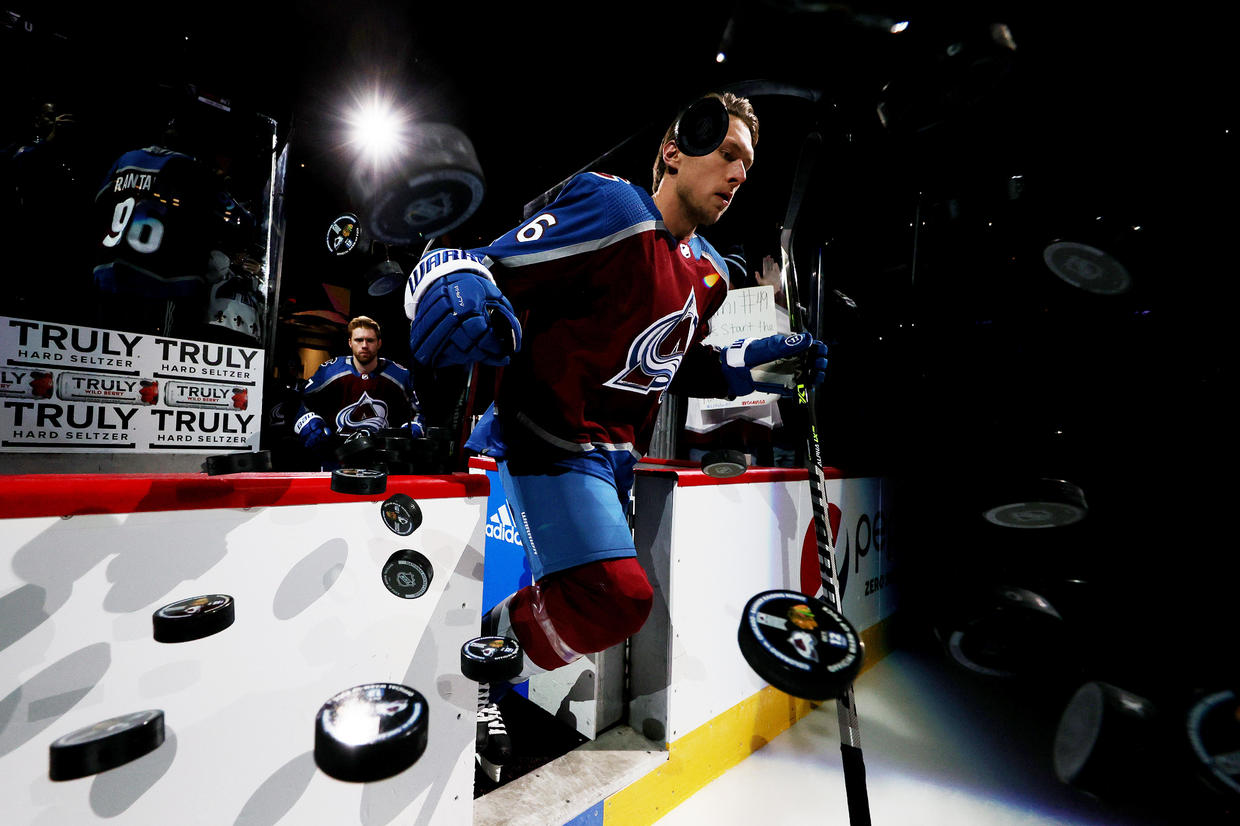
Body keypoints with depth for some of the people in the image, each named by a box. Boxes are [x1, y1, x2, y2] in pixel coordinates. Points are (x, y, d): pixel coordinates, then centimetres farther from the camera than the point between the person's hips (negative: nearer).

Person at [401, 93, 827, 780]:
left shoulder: (708, 272, 13)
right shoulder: (612, 209, -14)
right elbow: (481, 268, -18)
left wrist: (752, 362, 9)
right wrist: (460, 294, -41)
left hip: (615, 453, 9)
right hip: (549, 437, -9)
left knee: (610, 602, 14)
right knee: (615, 597, -19)